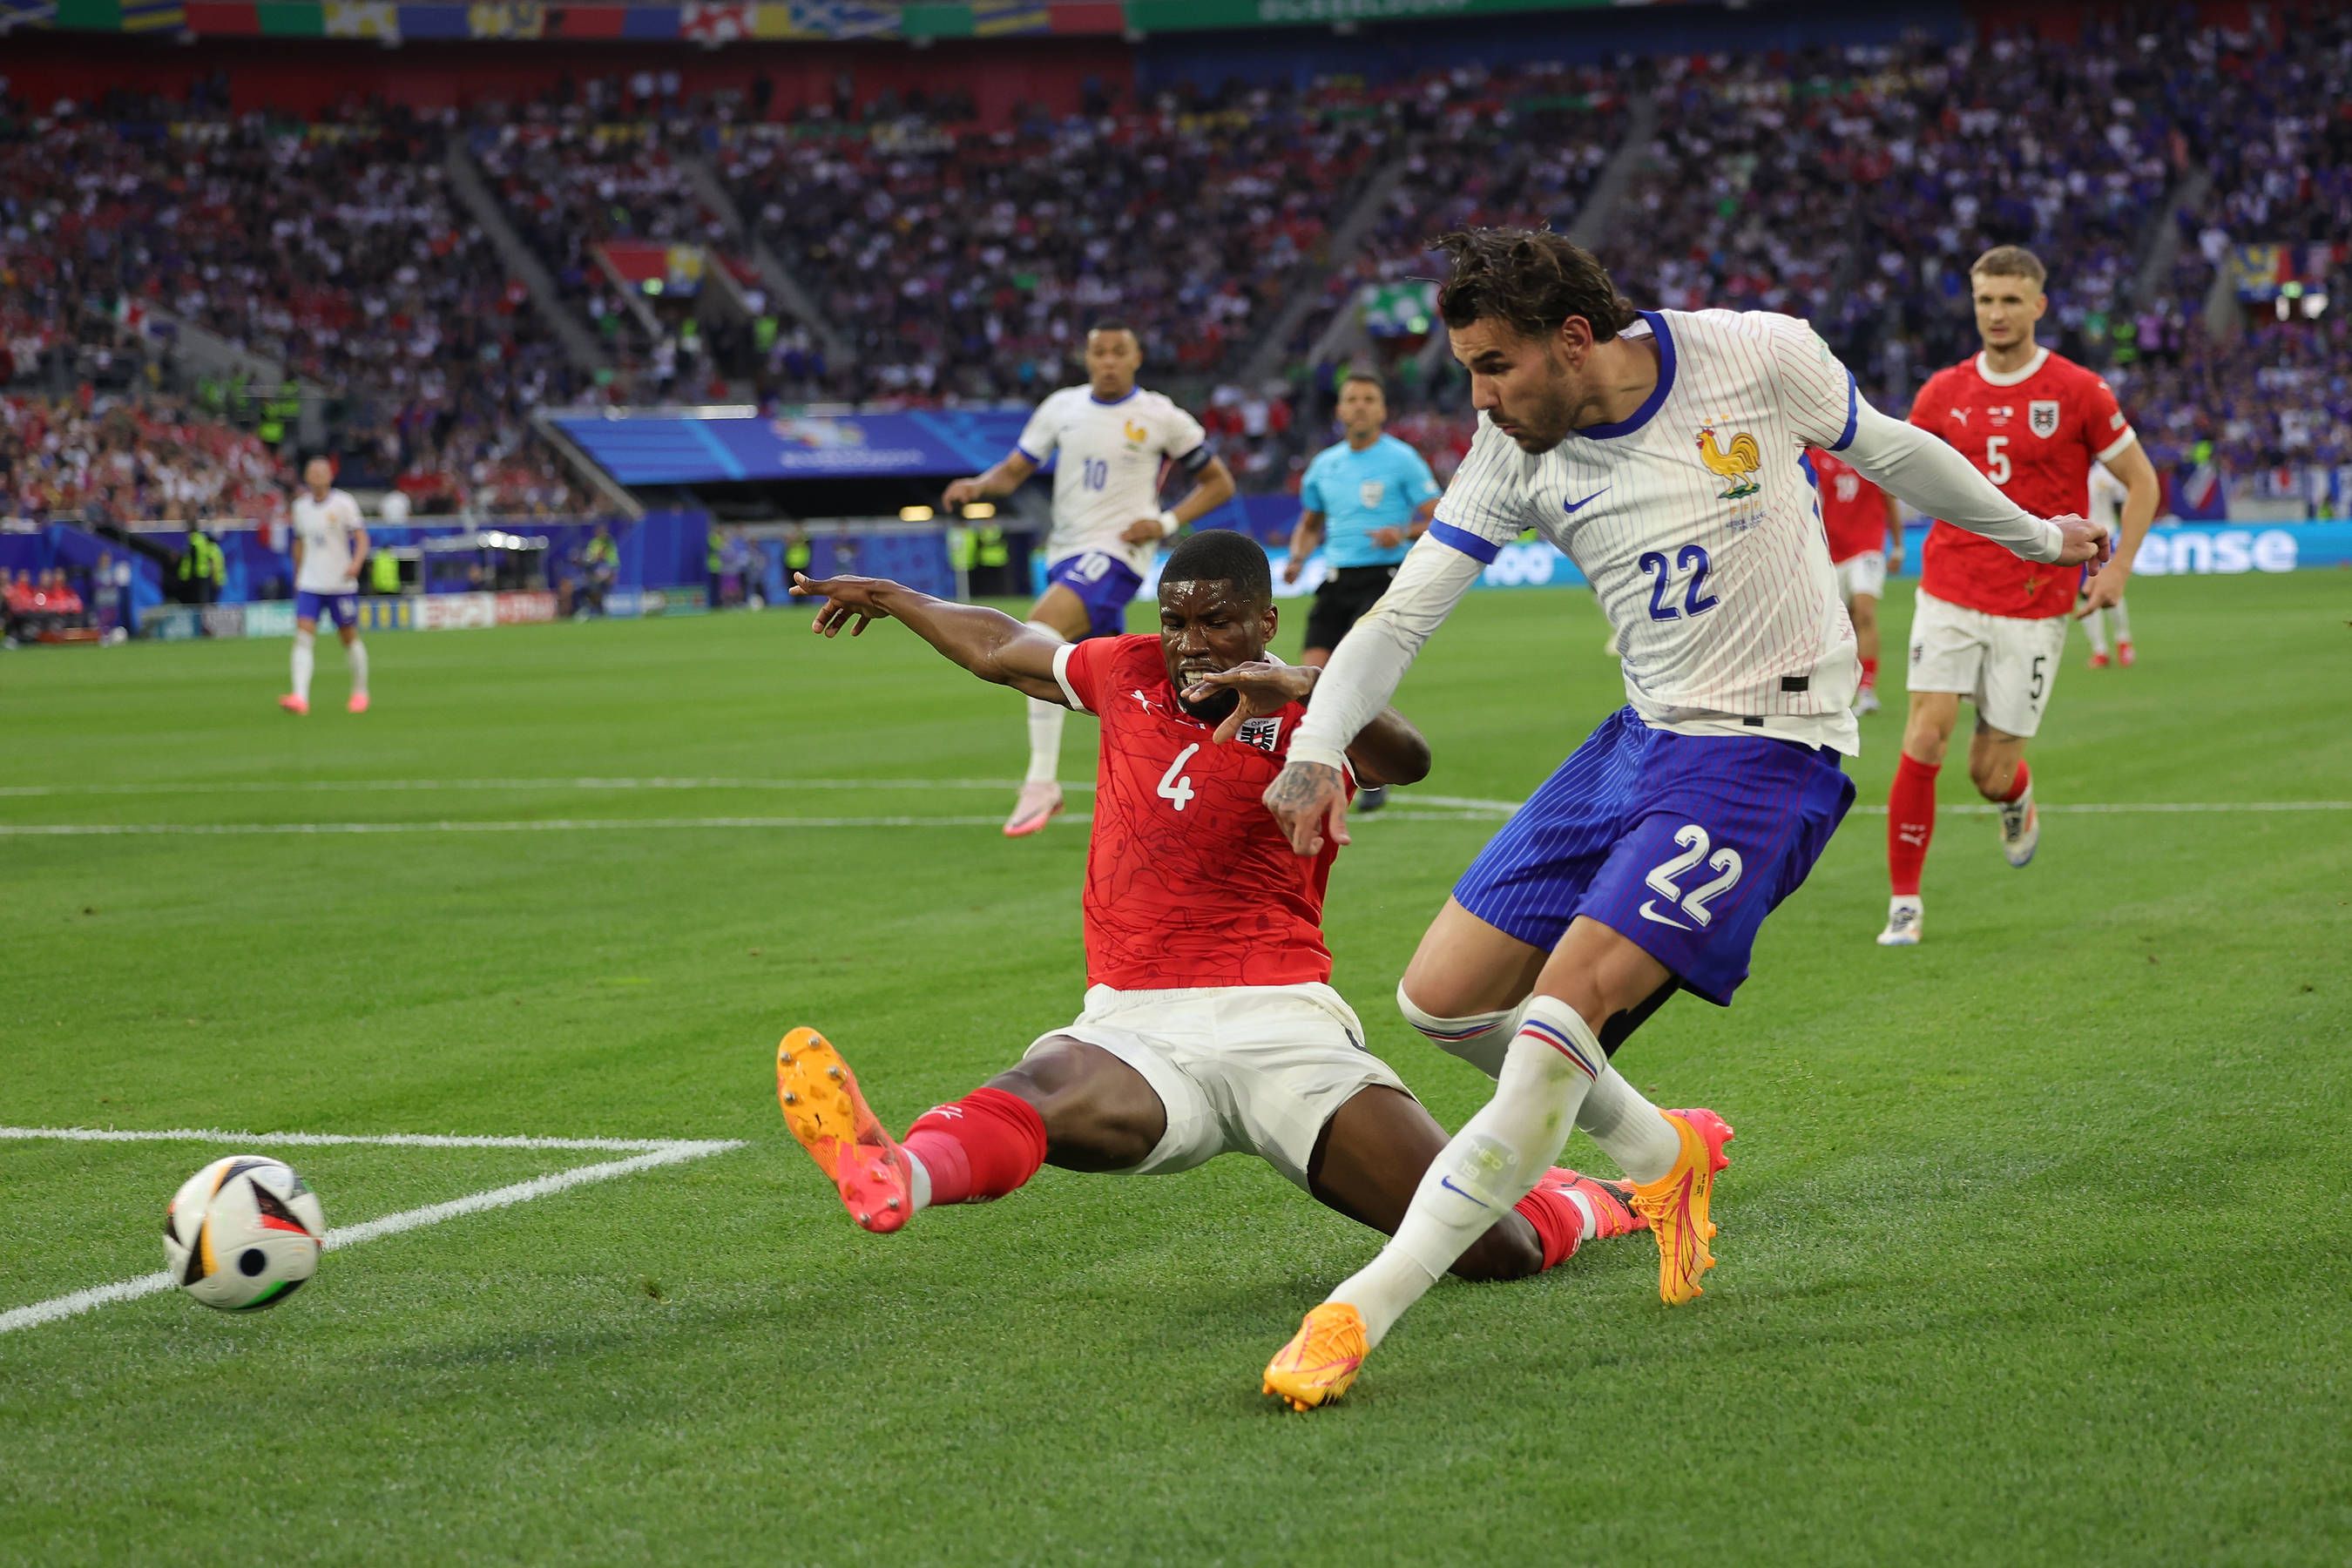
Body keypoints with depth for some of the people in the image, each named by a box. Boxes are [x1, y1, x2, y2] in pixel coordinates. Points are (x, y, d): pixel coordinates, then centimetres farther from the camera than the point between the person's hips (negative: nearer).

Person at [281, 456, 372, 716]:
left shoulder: (343, 503, -5)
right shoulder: (301, 506, 9)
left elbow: (361, 537, -7)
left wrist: (356, 563, -25)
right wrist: (297, 575, 22)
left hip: (341, 585, -3)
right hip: (309, 585, 3)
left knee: (350, 638, 7)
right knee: (303, 636, -13)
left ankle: (360, 692, 25)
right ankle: (300, 697, -22)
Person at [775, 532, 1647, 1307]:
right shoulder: (1129, 674, 14)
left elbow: (1407, 761, -23)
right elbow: (1003, 650, 34)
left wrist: (1306, 689, -40)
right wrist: (893, 600, 49)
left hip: (1282, 1025, -2)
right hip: (1138, 1034, 2)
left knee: (1494, 1252, -13)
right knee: (1042, 1090, -37)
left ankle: (1583, 1204, 24)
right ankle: (891, 1177, -71)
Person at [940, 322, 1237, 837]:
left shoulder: (1162, 417, -3)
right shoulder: (1061, 408, 8)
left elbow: (1218, 482, 6)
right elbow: (1014, 470, 8)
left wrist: (1167, 523, -9)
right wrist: (977, 485, -14)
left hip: (1118, 553, -6)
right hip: (1066, 552, 6)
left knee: (1039, 629, -28)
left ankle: (1042, 781, -28)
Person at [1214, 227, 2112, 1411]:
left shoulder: (1757, 357, -11)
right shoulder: (1519, 453, -2)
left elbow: (1889, 452, 8)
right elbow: (1402, 611, -2)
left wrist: (2035, 536, 22)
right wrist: (1317, 747, -20)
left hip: (1772, 749, -6)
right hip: (1644, 737, 6)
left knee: (1565, 1000, -21)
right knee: (1442, 999, 1)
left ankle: (1361, 1312, -22)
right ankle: (1663, 1154, 26)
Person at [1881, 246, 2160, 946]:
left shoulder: (2077, 391, -5)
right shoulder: (1944, 393, 2)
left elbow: (2142, 482, 3)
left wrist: (2117, 567, -7)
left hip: (2034, 606, -2)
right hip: (1950, 595, 2)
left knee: (1990, 773, 1)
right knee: (1925, 739, -13)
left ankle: (2017, 799, 40)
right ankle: (1904, 902, -3)